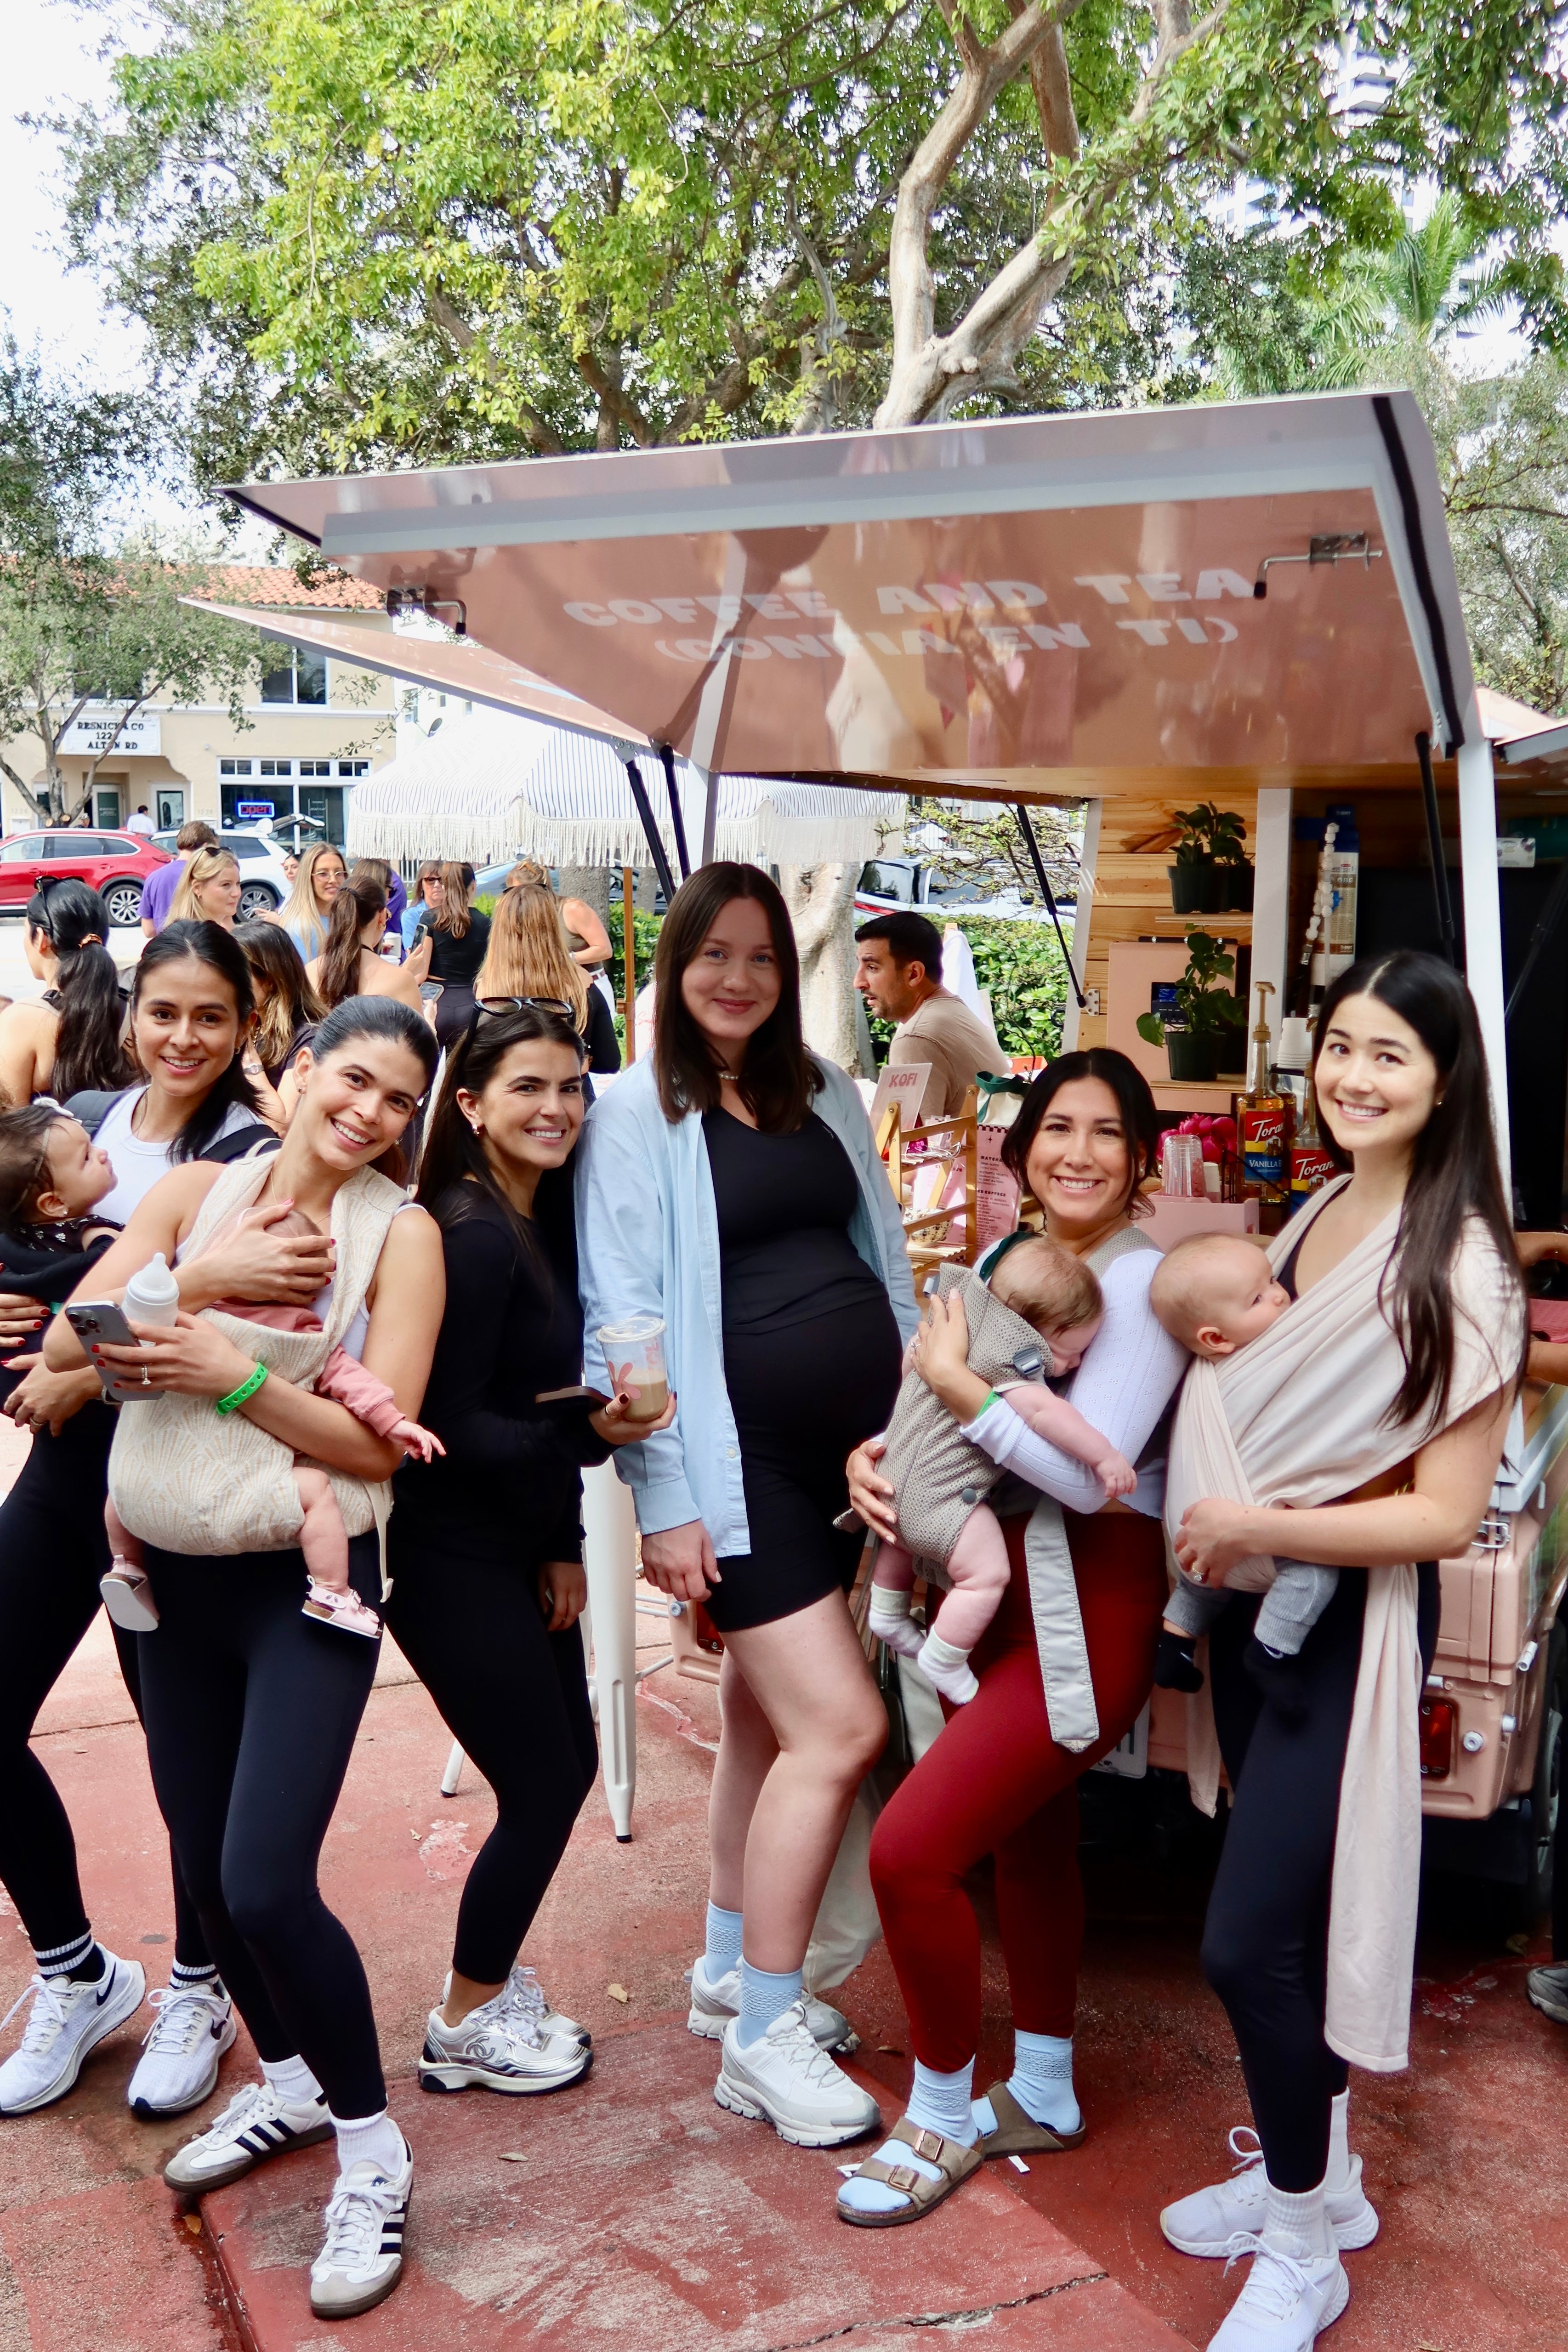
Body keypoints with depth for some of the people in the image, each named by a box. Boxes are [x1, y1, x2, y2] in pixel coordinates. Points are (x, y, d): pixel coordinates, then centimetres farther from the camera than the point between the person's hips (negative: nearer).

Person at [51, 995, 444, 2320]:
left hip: (306, 1582, -5)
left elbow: (380, 1441, -13)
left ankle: (372, 2150, 11)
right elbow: (65, 1345, -6)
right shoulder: (200, 1192, 2)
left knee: (266, 1885, -13)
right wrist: (195, 1285, -20)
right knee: (204, 1861, 16)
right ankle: (289, 2084, 41)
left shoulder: (401, 1232, -8)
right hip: (178, 1573, 5)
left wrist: (238, 1375, -22)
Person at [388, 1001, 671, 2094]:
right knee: (544, 1786, 1)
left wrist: (564, 1544, 4)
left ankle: (490, 1978, 34)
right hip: (452, 1555, -8)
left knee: (566, 1764, 15)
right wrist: (592, 1432, -30)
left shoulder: (549, 1221, 6)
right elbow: (451, 1425, -22)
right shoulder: (470, 1236, -20)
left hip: (520, 1542, 8)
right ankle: (467, 2026, 22)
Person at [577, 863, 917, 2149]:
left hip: (853, 1439, 6)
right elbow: (621, 1317, -9)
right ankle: (764, 2037, 6)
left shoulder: (825, 1092, 12)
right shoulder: (635, 1112, -5)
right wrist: (664, 1503, -13)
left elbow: (885, 1259, 17)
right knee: (842, 1724, -10)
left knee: (768, 1709, 15)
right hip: (741, 1456, -6)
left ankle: (731, 1969, 32)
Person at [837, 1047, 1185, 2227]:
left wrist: (959, 1383, -16)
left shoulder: (1147, 1279, -14)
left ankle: (944, 2112, 12)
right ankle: (1041, 2096, 39)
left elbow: (1086, 1471, -22)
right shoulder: (1004, 1257, 9)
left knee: (911, 1850, -11)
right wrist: (874, 1454, -10)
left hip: (1089, 1607, -8)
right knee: (1028, 1837, 20)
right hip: (1003, 1589, 8)